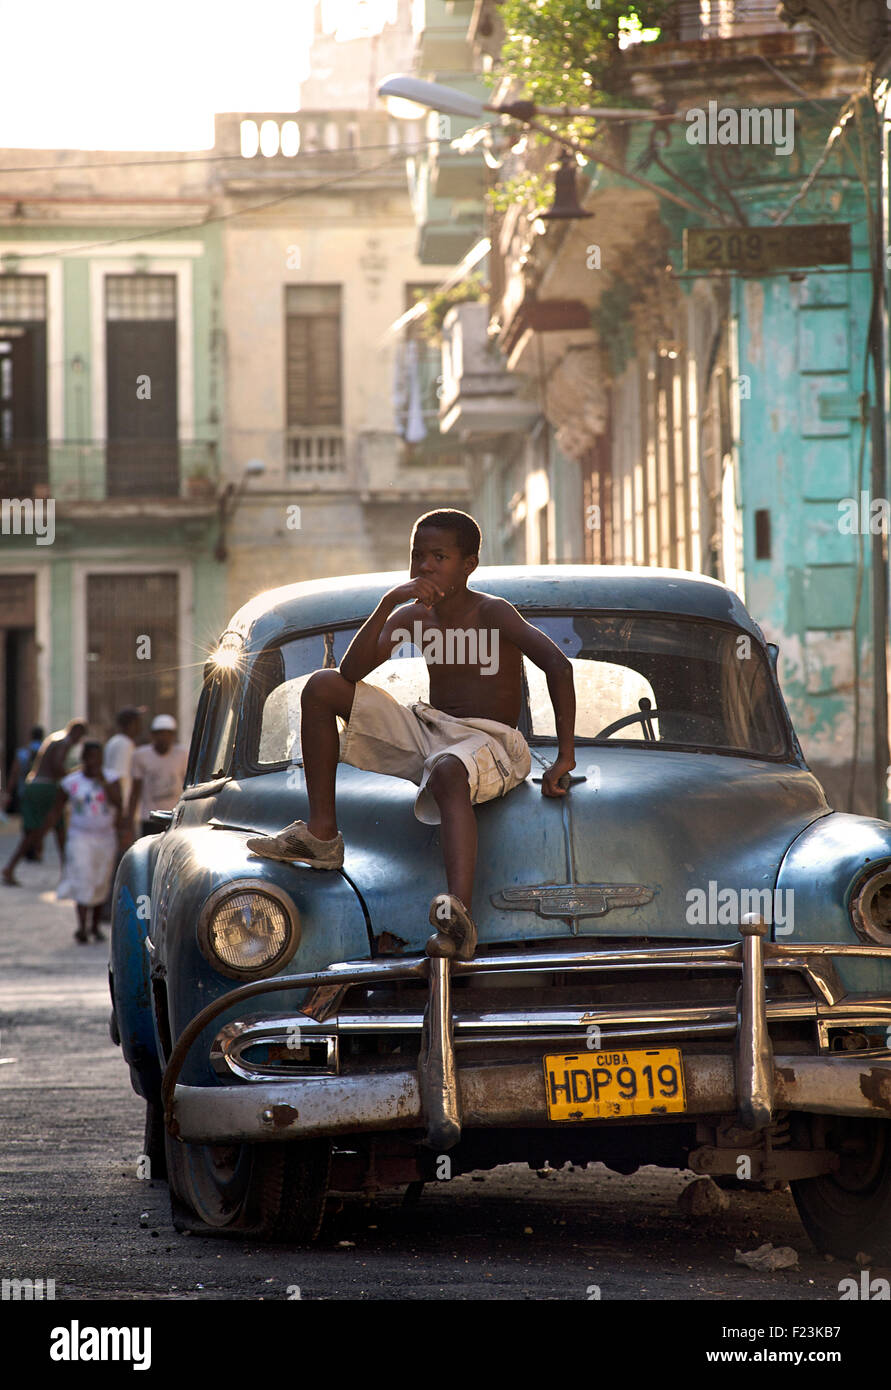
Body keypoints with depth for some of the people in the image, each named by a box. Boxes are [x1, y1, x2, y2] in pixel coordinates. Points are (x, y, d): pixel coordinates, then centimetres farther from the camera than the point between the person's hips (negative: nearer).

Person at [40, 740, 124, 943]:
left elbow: (117, 802, -14)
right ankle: (82, 928, -19)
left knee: (101, 884, 7)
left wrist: (102, 781, -20)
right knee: (83, 882, -14)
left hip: (106, 838, 2)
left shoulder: (111, 778, 1)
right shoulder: (70, 783, 0)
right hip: (80, 837, -2)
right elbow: (55, 812, 5)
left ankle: (95, 926, 24)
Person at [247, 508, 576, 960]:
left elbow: (558, 665, -23)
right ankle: (321, 834, -4)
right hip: (426, 732, 7)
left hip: (488, 743, -7)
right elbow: (352, 672, -6)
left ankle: (459, 915, -66)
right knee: (322, 687, -2)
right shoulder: (412, 617, 6)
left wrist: (565, 757, -27)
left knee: (446, 771, -45)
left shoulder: (491, 613, -12)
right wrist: (388, 603, -19)